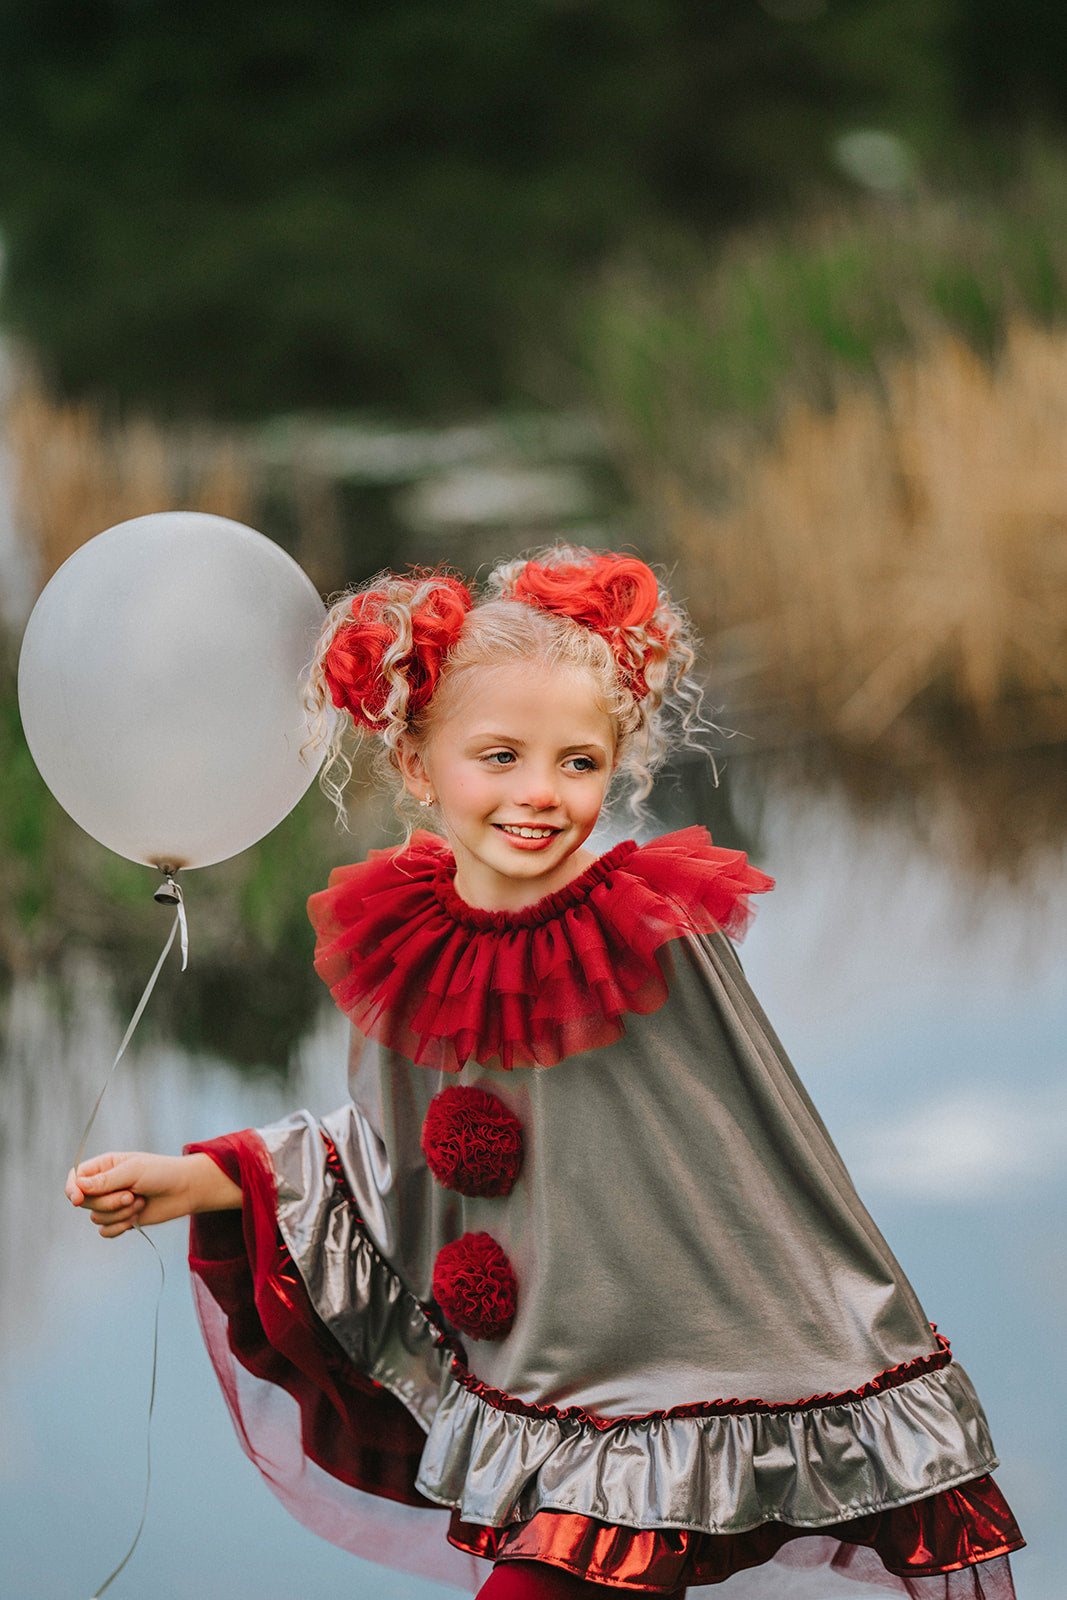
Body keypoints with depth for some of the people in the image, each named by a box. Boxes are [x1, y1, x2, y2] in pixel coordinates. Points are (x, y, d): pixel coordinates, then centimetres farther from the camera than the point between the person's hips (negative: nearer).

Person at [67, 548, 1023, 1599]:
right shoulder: (401, 953, -2)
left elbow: (782, 1174, -9)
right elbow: (385, 1158, 13)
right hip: (518, 1413, 5)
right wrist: (192, 1183, 4)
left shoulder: (659, 930, -15)